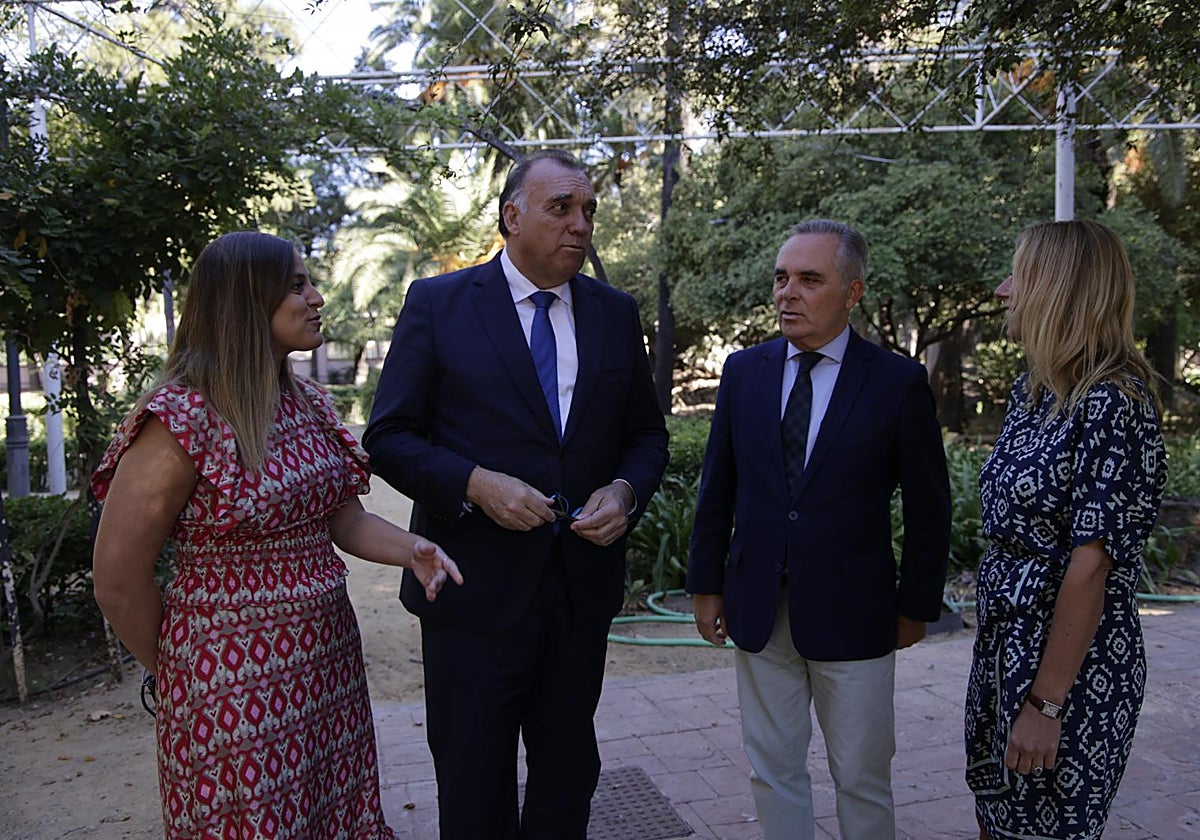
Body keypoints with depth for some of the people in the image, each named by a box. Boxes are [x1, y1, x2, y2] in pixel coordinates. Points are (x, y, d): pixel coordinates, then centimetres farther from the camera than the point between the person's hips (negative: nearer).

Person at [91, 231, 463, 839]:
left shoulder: (309, 404, 5)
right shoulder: (182, 418, -17)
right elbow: (119, 582, -13)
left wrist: (411, 550, -8)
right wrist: (177, 674, 1)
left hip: (328, 665, 7)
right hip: (235, 683, -7)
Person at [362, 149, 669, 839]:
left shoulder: (616, 313, 6)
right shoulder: (437, 304, -4)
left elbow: (648, 435, 11)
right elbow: (389, 438, -6)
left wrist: (625, 491, -10)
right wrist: (474, 483, -22)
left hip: (584, 584, 4)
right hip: (475, 585, -3)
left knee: (569, 779, 21)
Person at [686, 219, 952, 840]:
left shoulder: (898, 381, -7)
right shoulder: (743, 371, 2)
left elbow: (927, 508, -1)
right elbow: (717, 487, 7)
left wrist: (916, 607, 0)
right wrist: (705, 584, 7)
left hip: (852, 617, -3)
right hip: (757, 612, 3)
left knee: (862, 782, 13)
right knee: (772, 773, 17)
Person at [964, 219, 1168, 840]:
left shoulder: (1113, 402, -21)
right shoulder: (1031, 390, 5)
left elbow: (1091, 563, -23)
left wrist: (1046, 703, -21)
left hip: (1075, 650, -8)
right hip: (1007, 634, 8)